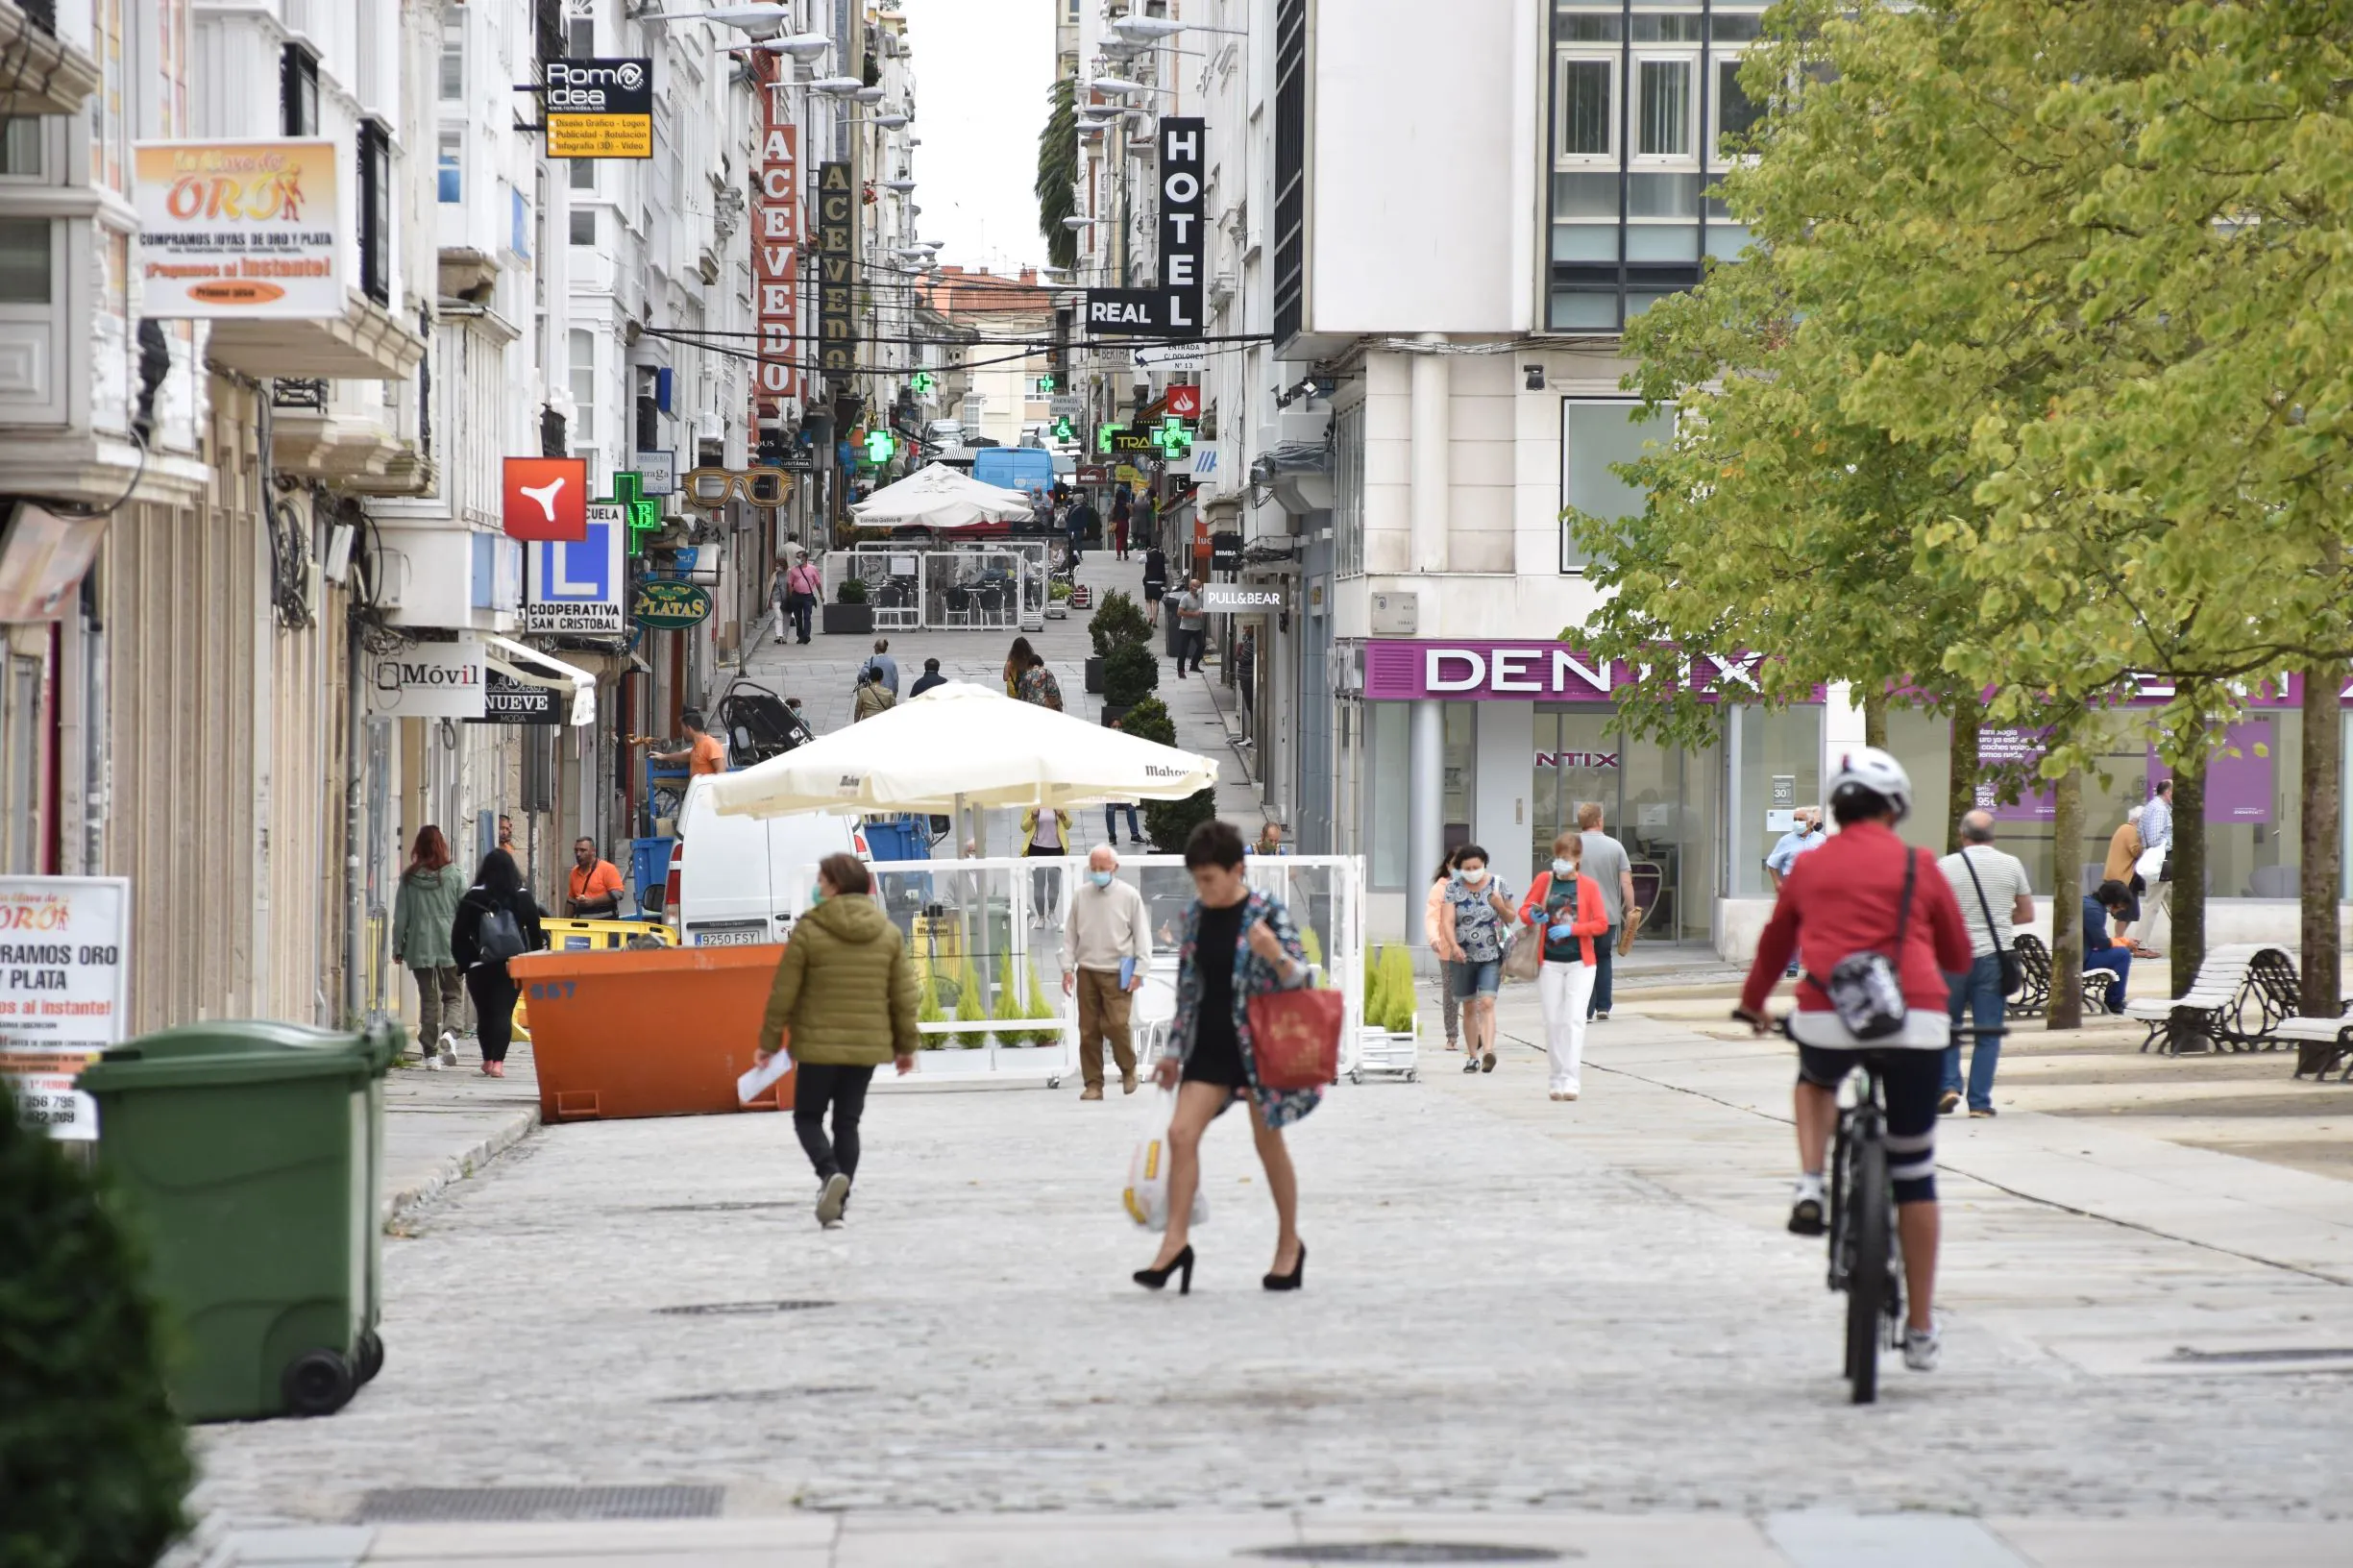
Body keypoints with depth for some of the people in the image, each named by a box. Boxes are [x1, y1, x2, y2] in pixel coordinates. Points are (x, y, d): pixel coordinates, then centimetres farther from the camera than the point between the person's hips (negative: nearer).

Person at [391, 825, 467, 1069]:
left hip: (419, 947, 1)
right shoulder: (455, 876, -4)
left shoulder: (409, 878, -1)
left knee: (428, 999, 9)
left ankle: (430, 1052, 7)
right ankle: (449, 1033, -18)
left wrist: (398, 947, 9)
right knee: (453, 995, 9)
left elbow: (400, 916, 2)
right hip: (450, 947, -1)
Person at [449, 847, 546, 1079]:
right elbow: (535, 932, 6)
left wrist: (463, 963, 7)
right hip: (513, 965, 0)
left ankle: (488, 1060, 22)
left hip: (479, 966, 0)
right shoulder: (523, 897, 2)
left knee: (484, 1014, 13)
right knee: (504, 1012, -3)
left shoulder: (472, 898, -2)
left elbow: (459, 935, -1)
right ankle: (498, 1062, -15)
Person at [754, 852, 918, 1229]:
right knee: (847, 1122, 12)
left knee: (808, 1116, 9)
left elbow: (783, 993, -6)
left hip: (819, 1044, -4)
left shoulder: (808, 931, -10)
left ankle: (830, 1173, -18)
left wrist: (769, 1041, 4)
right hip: (868, 1045, 4)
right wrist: (906, 1043, 14)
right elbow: (904, 995, 5)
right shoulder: (888, 932, 3)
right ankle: (836, 1205, 8)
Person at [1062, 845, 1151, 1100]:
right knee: (1088, 1030, 2)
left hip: (1117, 972, -3)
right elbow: (1070, 934, 12)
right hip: (1087, 971, 3)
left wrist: (1139, 971, -4)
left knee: (1116, 1025, -13)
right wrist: (1068, 968, 6)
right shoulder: (1080, 896, 7)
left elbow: (1142, 935, 1)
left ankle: (1128, 1069, 12)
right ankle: (1093, 1084, 8)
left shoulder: (1129, 896, -1)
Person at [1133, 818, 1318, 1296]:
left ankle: (1289, 1244, 22)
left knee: (1268, 1142, 6)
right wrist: (1174, 1048, 12)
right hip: (1210, 1042, 5)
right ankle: (1176, 1241, -4)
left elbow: (1299, 979, -13)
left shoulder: (1268, 914, -12)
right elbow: (1187, 984, 12)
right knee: (1181, 1132, -8)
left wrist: (1275, 956, -34)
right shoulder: (1195, 915, 4)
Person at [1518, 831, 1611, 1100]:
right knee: (1553, 1022, 3)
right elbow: (1524, 910, 7)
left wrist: (1571, 929, -16)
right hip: (1549, 962, 2)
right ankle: (1558, 1077, 12)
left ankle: (1571, 1079, -15)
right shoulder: (1544, 880, 4)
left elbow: (1602, 923, -3)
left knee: (1574, 1019, -11)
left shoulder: (1589, 886, 0)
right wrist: (1533, 917, -17)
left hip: (1580, 962, -2)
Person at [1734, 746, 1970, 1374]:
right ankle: (1920, 1332, 14)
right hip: (1915, 1022, -1)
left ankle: (1809, 1188, 12)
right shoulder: (1918, 868, 8)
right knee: (1914, 1174, 11)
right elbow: (1958, 956, 18)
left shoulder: (1808, 867, 13)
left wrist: (1753, 1005, 46)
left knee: (1815, 1081, 38)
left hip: (1828, 1019, 1)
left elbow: (1775, 943, 28)